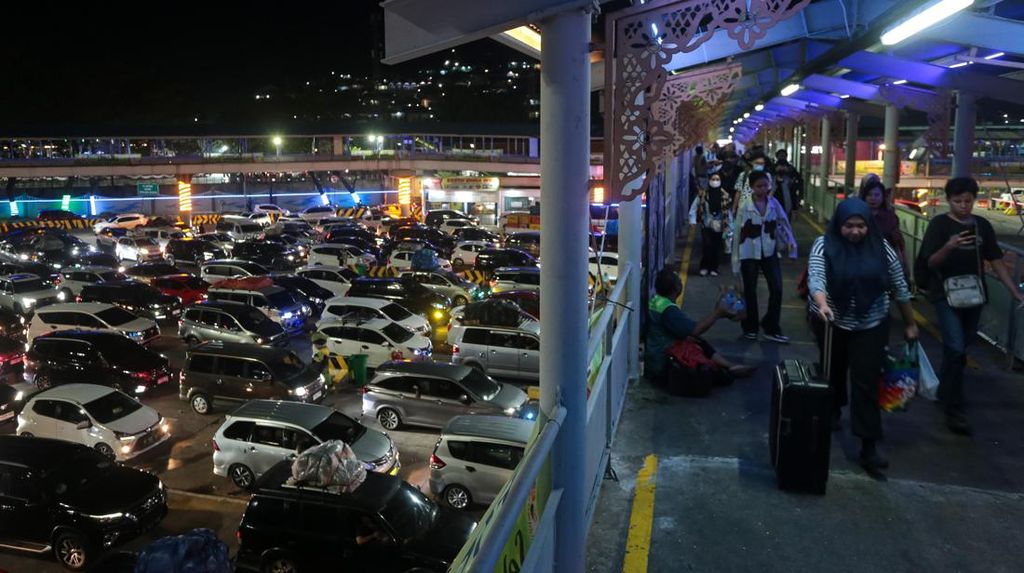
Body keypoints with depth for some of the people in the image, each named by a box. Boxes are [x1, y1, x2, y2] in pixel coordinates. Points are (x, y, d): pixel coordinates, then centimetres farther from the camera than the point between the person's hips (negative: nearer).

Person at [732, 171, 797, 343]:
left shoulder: (773, 203, -1)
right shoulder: (745, 206, -11)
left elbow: (783, 223, 4)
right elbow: (737, 233, -7)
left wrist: (790, 241, -12)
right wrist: (736, 258, -6)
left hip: (769, 252, 3)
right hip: (749, 254, -3)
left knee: (777, 289, -2)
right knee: (750, 292, 8)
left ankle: (772, 328, 12)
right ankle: (750, 327, 24)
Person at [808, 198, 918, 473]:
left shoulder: (881, 248, -7)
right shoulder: (824, 245, -12)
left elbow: (899, 287, 1)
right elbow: (815, 277, -27)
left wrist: (910, 323, 4)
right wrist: (822, 304, -46)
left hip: (871, 326, 0)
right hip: (831, 323, 0)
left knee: (866, 383, -4)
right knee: (834, 370, 20)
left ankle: (869, 447, -2)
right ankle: (834, 410, 48)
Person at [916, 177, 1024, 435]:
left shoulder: (982, 225, 6)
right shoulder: (939, 223, -7)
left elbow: (996, 261, 7)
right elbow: (930, 263, -12)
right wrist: (949, 246, -31)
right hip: (946, 295, -5)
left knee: (959, 348, 15)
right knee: (956, 349, -14)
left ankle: (944, 390, 35)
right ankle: (955, 411, -9)